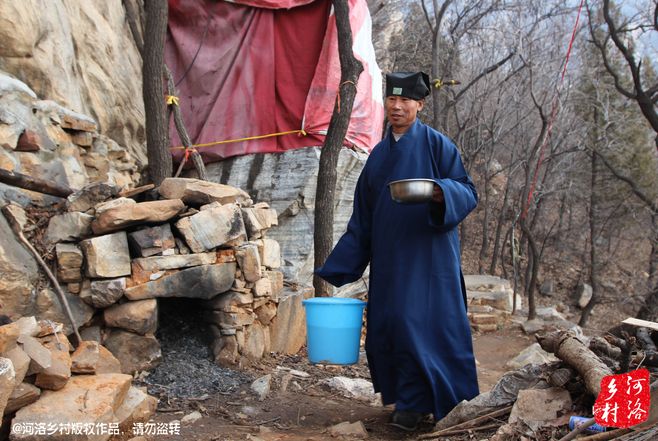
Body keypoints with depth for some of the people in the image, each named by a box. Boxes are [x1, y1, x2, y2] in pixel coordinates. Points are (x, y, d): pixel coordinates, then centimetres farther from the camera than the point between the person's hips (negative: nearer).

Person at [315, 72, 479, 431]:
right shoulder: (378, 154, 14)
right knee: (386, 327, 6)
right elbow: (362, 216, 16)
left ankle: (415, 403, 6)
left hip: (427, 253, -5)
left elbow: (467, 192, -4)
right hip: (388, 258, 5)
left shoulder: (436, 144, -1)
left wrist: (441, 193, -28)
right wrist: (337, 268, 13)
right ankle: (408, 397, 21)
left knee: (418, 323, -8)